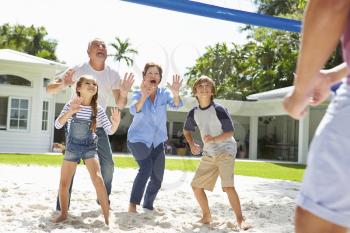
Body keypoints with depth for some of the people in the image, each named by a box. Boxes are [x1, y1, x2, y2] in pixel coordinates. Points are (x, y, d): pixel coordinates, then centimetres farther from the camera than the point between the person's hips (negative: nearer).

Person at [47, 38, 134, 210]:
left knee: (108, 165, 2)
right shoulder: (79, 70, -12)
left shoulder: (113, 75, -2)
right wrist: (63, 84, -36)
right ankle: (62, 207, 4)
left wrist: (124, 93, -23)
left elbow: (119, 105, -1)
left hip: (98, 127, 4)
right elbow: (49, 89, -13)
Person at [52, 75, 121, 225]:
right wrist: (69, 112, -31)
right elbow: (57, 125, -14)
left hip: (90, 147, -1)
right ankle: (63, 213, 25)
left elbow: (110, 131, -5)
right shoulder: (71, 105, -8)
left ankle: (107, 215, -9)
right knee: (64, 182, 2)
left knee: (97, 178, -18)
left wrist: (116, 122, -27)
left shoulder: (98, 109, -6)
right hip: (72, 147, 1)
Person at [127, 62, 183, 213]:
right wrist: (144, 96, -49)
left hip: (157, 141, 4)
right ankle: (132, 205, -16)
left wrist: (175, 93, -46)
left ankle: (148, 206, 26)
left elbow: (176, 105, -23)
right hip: (138, 139, -4)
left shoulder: (164, 93, -4)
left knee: (157, 177, 6)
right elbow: (134, 110, -30)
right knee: (146, 169, -25)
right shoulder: (138, 94, -10)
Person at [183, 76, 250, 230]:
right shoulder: (193, 113, 0)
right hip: (208, 154, 6)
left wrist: (214, 139, -30)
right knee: (196, 185, 2)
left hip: (225, 150, -6)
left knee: (228, 186, -21)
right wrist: (192, 144, 0)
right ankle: (207, 216, 21)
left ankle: (240, 220, -8)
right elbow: (187, 130, 17)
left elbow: (230, 132, -14)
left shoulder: (219, 110, -16)